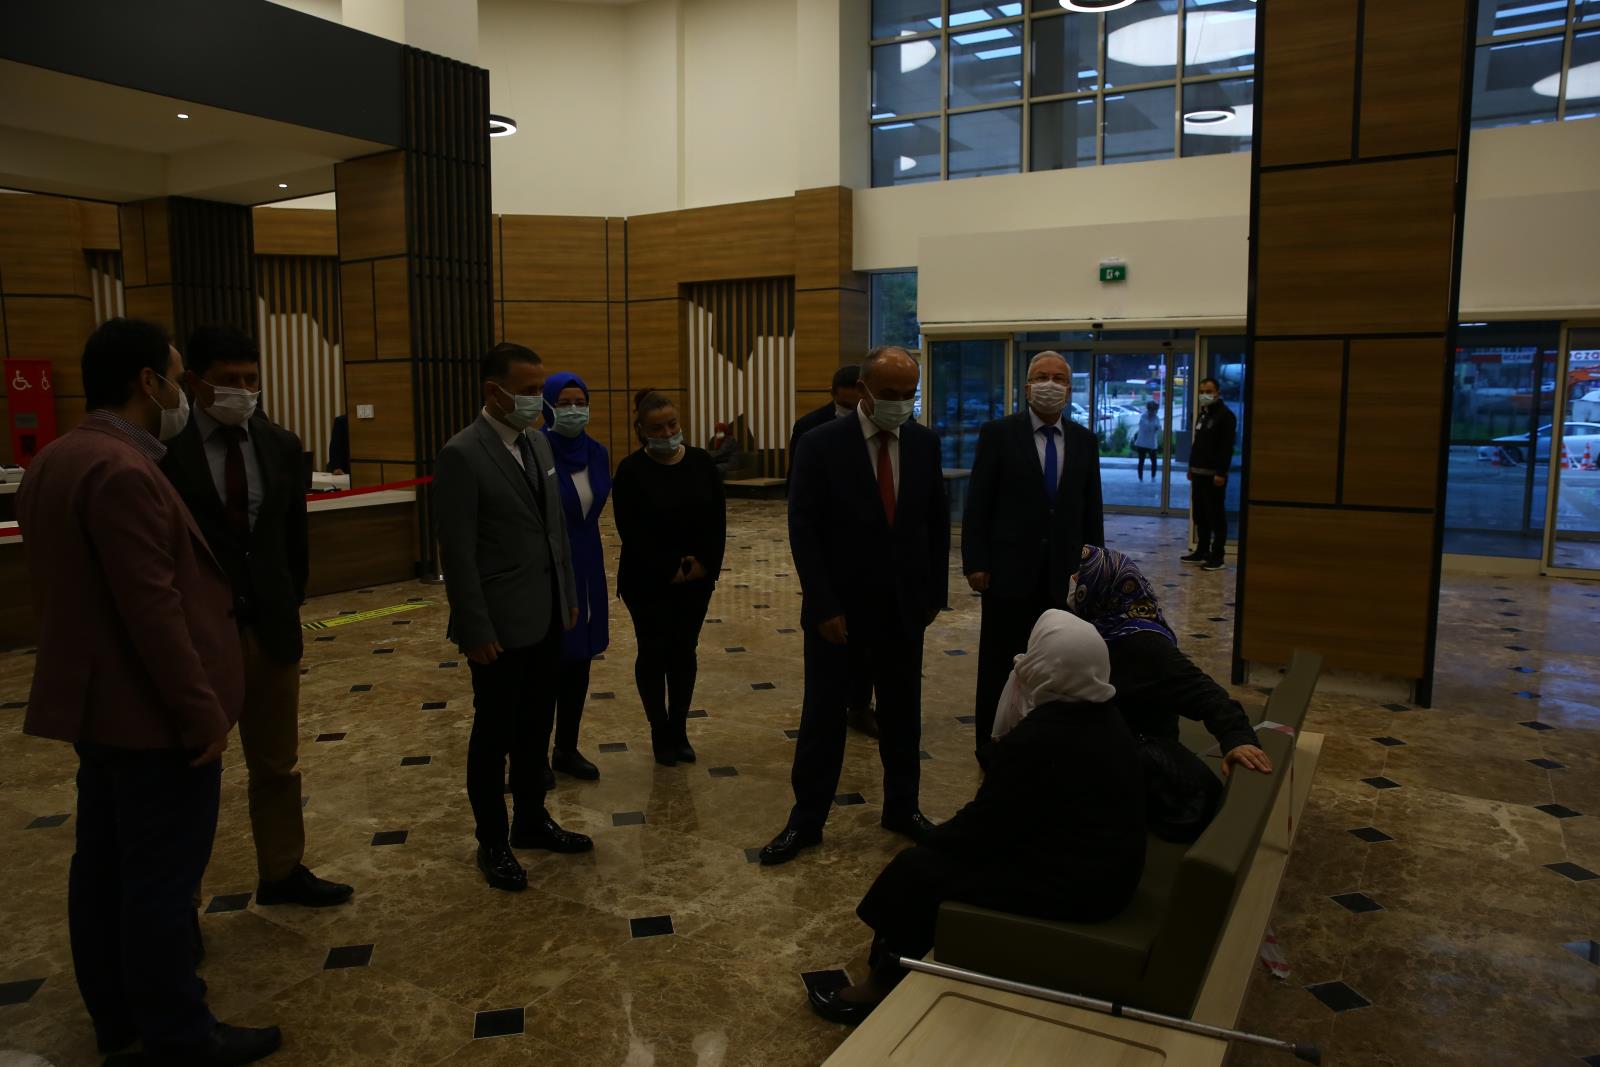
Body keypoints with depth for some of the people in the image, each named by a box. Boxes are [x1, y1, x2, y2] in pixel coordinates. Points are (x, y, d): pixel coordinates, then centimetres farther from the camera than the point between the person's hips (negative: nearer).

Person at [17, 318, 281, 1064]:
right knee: (161, 876, 1)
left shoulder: (55, 460, 10)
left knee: (105, 862, 18)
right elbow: (153, 610, -25)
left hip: (97, 702, 10)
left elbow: (71, 592, 15)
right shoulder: (122, 472, -23)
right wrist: (202, 711, -20)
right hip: (151, 712, -10)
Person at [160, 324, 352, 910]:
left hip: (270, 622, 4)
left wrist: (291, 603, 10)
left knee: (276, 760, 15)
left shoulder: (281, 445, 3)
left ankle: (282, 872, 32)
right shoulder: (164, 449, -12)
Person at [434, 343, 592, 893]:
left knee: (535, 727, 18)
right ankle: (493, 843, 24)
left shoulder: (538, 443, 7)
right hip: (501, 624, -7)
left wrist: (569, 595, 14)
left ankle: (532, 820, 35)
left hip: (546, 618, 7)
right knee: (495, 734, 8)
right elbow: (458, 552, -17)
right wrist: (476, 631, -17)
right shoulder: (462, 455, -16)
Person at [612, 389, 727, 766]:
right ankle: (661, 733, 21)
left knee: (684, 653, 10)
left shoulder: (700, 462, 0)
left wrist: (706, 564, -9)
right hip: (648, 582, -3)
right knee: (654, 654, 6)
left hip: (696, 579, 3)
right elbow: (631, 531, -13)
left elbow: (717, 519, 2)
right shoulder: (631, 471, -10)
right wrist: (668, 571, -14)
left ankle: (680, 731, 23)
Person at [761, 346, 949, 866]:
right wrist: (824, 607, -16)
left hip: (904, 608, 4)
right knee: (823, 716, 7)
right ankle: (806, 820, 19)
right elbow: (804, 531, -12)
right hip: (838, 608, -3)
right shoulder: (822, 444, -12)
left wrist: (936, 592, 6)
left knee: (902, 713, 15)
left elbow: (937, 522, 8)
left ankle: (902, 808, 31)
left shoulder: (925, 443, 0)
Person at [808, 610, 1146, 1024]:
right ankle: (896, 958, 24)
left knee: (918, 870, 0)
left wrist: (930, 842, 1)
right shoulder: (1103, 717, 4)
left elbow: (983, 827, -17)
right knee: (943, 848, 15)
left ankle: (884, 985, 18)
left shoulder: (1039, 740, -26)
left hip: (1069, 883, -9)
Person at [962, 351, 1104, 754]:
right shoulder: (998, 433, -4)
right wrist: (975, 563, -9)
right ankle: (991, 743, 20)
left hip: (1064, 576, 3)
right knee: (999, 665, 7)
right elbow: (977, 504, -5)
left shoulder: (1084, 441, 7)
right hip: (1010, 571, -3)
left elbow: (1092, 508, 11)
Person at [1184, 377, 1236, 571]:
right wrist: (1191, 467, 19)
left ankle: (1217, 557, -1)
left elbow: (1227, 447, -16)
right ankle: (1201, 551, 21)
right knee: (1200, 515, 12)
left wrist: (1221, 473, -21)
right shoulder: (1202, 415, 18)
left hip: (1214, 475, -9)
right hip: (1199, 473, 9)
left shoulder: (1225, 416, -10)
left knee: (1216, 516, -4)